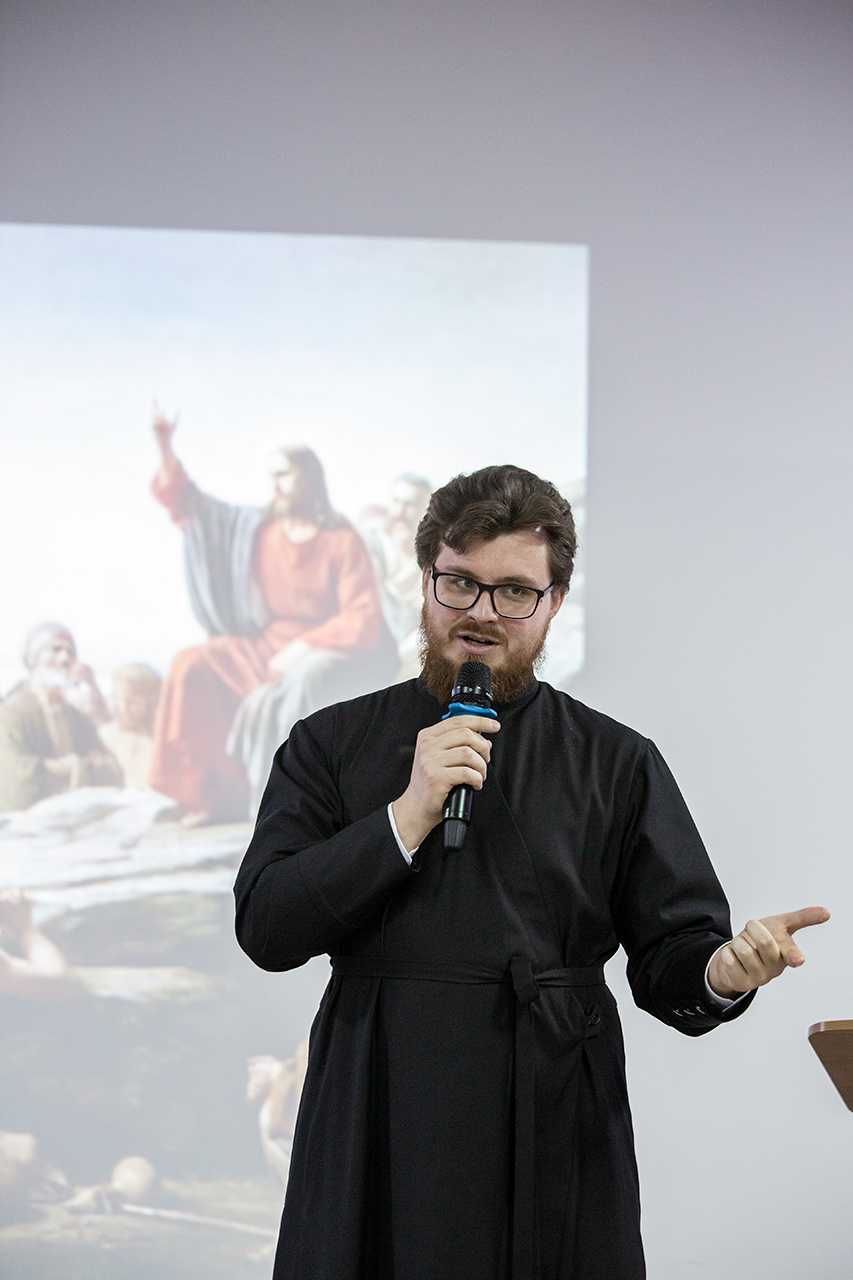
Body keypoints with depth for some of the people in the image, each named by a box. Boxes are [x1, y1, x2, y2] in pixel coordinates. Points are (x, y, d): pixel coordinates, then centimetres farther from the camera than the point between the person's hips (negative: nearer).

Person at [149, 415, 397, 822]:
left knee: (302, 685, -38)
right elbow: (184, 500, 12)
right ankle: (221, 794, -15)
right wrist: (165, 447, 0)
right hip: (270, 649, 6)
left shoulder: (343, 542, -8)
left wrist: (301, 648, -18)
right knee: (195, 667, -13)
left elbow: (363, 624, -14)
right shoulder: (258, 529, 7)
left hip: (330, 652, -6)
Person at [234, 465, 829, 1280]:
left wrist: (723, 969, -22)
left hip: (553, 1138, 0)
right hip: (375, 1132, 0)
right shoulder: (331, 746, 6)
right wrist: (407, 817, -13)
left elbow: (669, 954, 1)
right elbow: (265, 930, -4)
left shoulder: (617, 764, 5)